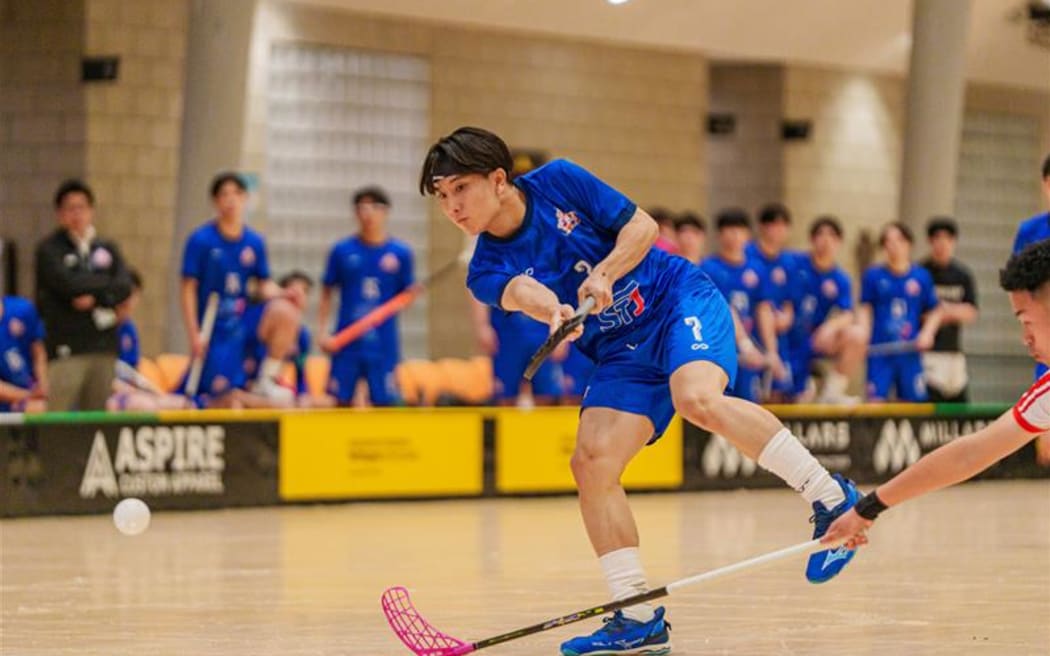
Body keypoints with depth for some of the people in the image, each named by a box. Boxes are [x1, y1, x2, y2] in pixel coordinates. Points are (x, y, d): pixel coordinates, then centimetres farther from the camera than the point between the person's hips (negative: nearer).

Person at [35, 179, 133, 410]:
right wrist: (107, 284, -1)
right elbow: (68, 284, -13)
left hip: (104, 347, 5)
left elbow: (125, 287, 3)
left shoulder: (107, 249, 15)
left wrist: (96, 298, -13)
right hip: (67, 348, -5)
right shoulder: (49, 250, 1)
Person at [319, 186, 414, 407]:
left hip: (384, 344, 0)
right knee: (340, 400, 2)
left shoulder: (400, 252, 3)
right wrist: (324, 332, -1)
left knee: (385, 402, -1)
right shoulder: (342, 251, 3)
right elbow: (326, 293, 9)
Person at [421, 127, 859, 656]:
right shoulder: (485, 270, -3)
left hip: (682, 301, -4)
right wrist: (550, 308, -49)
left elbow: (641, 225, -5)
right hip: (623, 354, 4)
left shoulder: (558, 181, -7)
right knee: (592, 462, -15)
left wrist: (604, 274, -23)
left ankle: (830, 497, -23)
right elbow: (518, 290, -26)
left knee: (698, 400, -34)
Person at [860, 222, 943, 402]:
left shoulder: (921, 276, 7)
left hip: (910, 351, 2)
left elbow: (934, 312, 11)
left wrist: (927, 333, -7)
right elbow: (865, 311, 4)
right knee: (876, 399, -8)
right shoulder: (873, 276, 4)